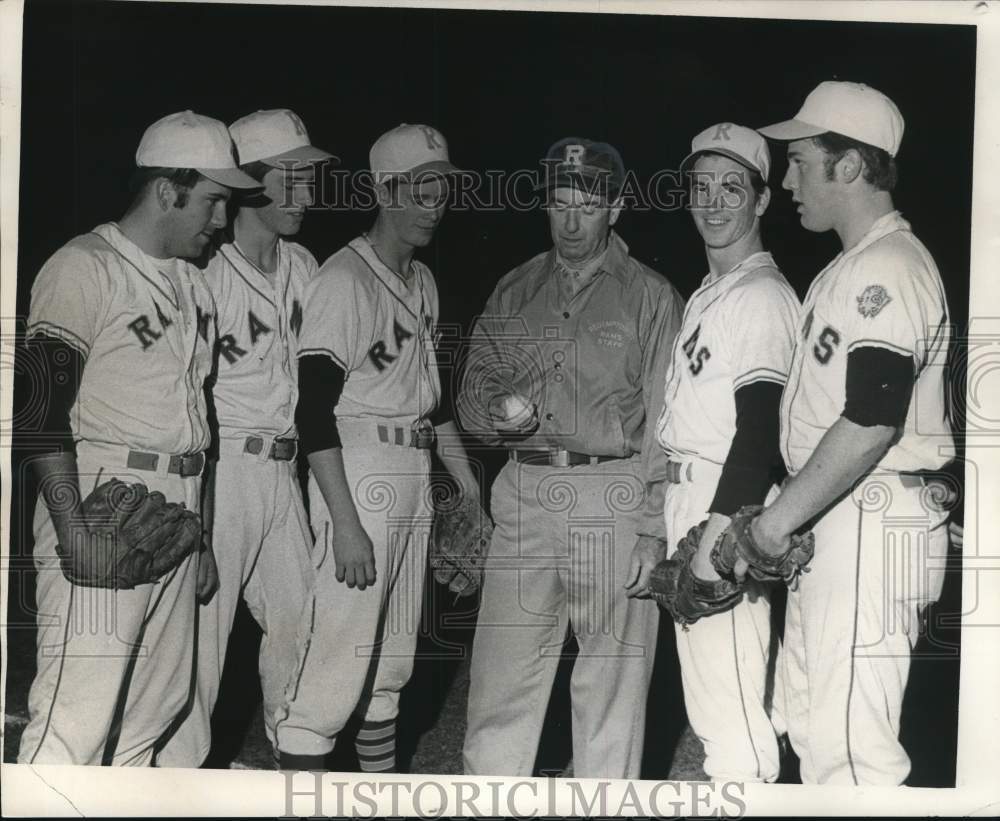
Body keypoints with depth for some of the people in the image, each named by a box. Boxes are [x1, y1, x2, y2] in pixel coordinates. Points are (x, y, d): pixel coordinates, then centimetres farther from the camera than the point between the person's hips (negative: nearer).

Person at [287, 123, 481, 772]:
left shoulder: (423, 280, 16)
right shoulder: (344, 279, -11)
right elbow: (315, 411, -16)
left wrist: (471, 486, 18)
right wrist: (344, 522, -21)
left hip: (416, 475, 8)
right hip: (358, 475, -8)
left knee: (394, 656, 14)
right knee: (341, 653, -9)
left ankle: (382, 779, 25)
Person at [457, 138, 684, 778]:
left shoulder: (651, 297, 5)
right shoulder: (515, 291, 16)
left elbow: (664, 422, 0)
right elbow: (472, 396, 15)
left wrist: (659, 532, -8)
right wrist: (500, 410, -10)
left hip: (615, 497, -3)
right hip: (524, 495, 3)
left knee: (612, 683, 4)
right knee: (500, 680, 4)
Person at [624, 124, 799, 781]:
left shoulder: (763, 295, -10)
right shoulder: (706, 295, 19)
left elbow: (759, 427, -19)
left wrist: (716, 535, -24)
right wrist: (660, 534, 18)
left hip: (727, 511, -10)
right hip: (686, 505, 10)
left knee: (732, 714, -8)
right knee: (708, 708, 16)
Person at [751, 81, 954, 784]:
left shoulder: (886, 269, -14)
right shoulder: (851, 268, 19)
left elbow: (871, 422, -24)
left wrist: (779, 518, -17)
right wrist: (785, 514, 17)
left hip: (869, 524, -11)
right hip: (829, 520, 11)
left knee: (851, 742, -8)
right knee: (812, 726, 17)